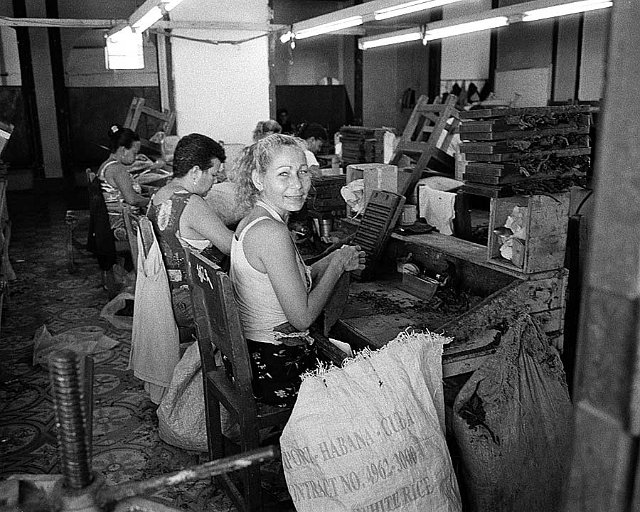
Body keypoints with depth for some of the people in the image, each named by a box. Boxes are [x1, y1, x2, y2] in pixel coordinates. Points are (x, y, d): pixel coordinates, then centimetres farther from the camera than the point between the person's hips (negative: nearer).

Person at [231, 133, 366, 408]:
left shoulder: (251, 221, 4)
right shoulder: (273, 233, -26)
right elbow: (302, 317, -24)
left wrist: (335, 260, 1)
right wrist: (338, 264, -12)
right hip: (277, 370, -9)